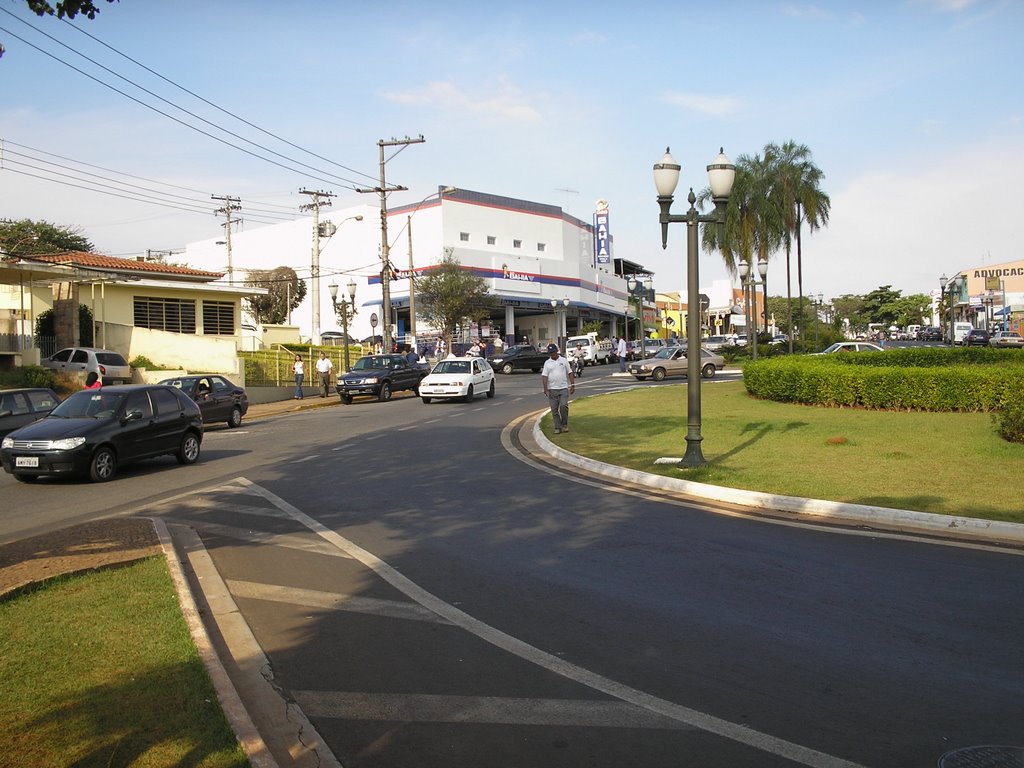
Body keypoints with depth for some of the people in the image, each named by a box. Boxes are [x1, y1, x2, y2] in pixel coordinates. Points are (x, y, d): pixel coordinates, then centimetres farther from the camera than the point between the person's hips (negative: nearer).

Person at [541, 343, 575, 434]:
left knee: (563, 406, -13)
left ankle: (564, 425, 4)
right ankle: (557, 428, 7)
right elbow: (544, 376, -1)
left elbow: (570, 373, 9)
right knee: (554, 410, 1)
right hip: (552, 389, 1)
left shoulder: (564, 360, 6)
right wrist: (545, 388, -11)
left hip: (563, 388, -1)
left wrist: (572, 385, 3)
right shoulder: (547, 363, 5)